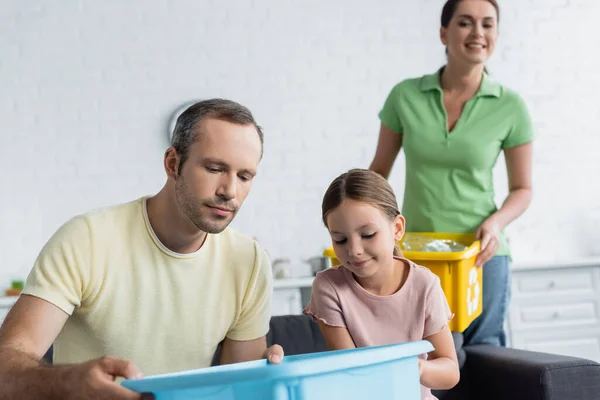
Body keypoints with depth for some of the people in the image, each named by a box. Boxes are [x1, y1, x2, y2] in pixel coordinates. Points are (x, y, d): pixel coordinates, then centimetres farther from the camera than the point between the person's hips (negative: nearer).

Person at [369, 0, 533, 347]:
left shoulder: (510, 107, -3)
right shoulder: (405, 96, -1)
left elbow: (522, 189, 5)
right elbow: (379, 170, 9)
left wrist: (496, 222, -13)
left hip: (481, 253, -1)